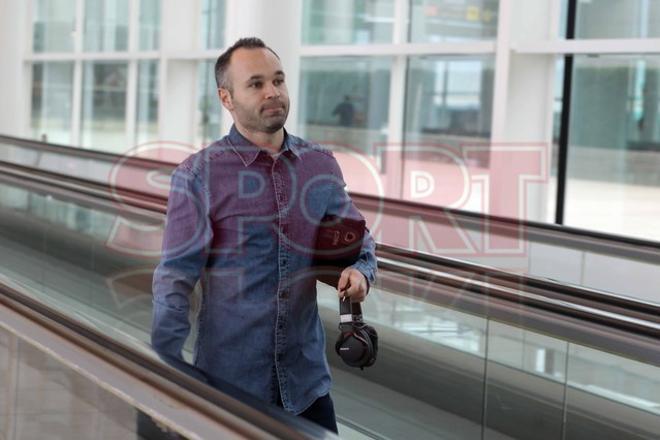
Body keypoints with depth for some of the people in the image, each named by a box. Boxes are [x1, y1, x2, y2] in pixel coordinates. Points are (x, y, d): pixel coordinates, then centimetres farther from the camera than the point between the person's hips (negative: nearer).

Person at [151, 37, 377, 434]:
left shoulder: (321, 165, 5)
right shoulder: (198, 176, -7)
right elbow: (176, 278, -10)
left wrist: (360, 272, -6)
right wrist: (170, 377, -19)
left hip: (306, 377, 3)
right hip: (228, 380, -3)